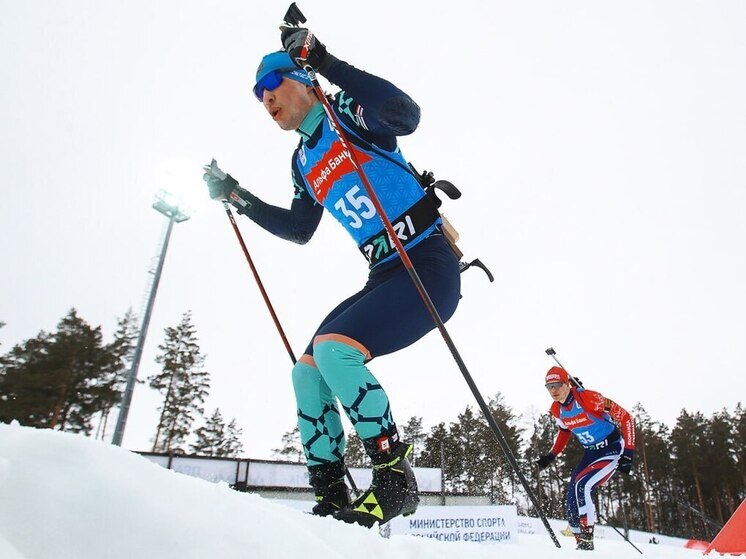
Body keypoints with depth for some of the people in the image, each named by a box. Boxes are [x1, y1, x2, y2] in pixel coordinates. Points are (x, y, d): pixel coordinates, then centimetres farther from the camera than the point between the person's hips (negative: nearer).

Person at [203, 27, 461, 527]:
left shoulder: (346, 114, -2)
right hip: (385, 275, 8)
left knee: (333, 348, -25)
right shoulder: (303, 161, 18)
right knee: (307, 370, 2)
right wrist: (240, 198, 25)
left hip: (430, 266, -8)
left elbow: (406, 114, -23)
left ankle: (395, 477, -9)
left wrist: (327, 63, -24)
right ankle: (331, 498, 11)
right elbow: (300, 230, 27)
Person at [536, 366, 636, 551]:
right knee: (571, 505, 0)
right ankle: (582, 545, 16)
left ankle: (587, 543, -16)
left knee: (582, 486, -26)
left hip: (612, 449, -7)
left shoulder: (589, 398, -26)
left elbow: (625, 417, -19)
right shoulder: (556, 410, -4)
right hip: (590, 453, 7)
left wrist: (628, 452, -22)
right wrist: (551, 455, 8)